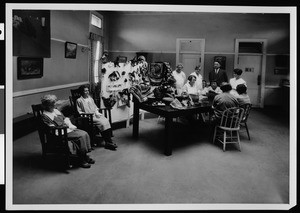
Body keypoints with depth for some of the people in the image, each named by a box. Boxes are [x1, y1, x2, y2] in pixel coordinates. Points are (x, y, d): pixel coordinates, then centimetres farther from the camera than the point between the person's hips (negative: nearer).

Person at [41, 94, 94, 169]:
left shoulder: (56, 110, 17)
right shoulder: (45, 116, -10)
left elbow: (65, 118, 21)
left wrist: (70, 125, 0)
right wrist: (68, 128, -17)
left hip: (68, 128, 9)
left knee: (85, 133, -11)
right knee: (81, 136, -24)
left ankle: (85, 155, -2)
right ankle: (82, 160, -14)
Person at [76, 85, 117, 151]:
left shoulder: (90, 98, 22)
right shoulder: (79, 100, 3)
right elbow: (79, 112, -2)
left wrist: (97, 112, 3)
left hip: (95, 114, 6)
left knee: (106, 121, -24)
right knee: (102, 123, -29)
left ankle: (108, 141, -26)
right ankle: (108, 142, -22)